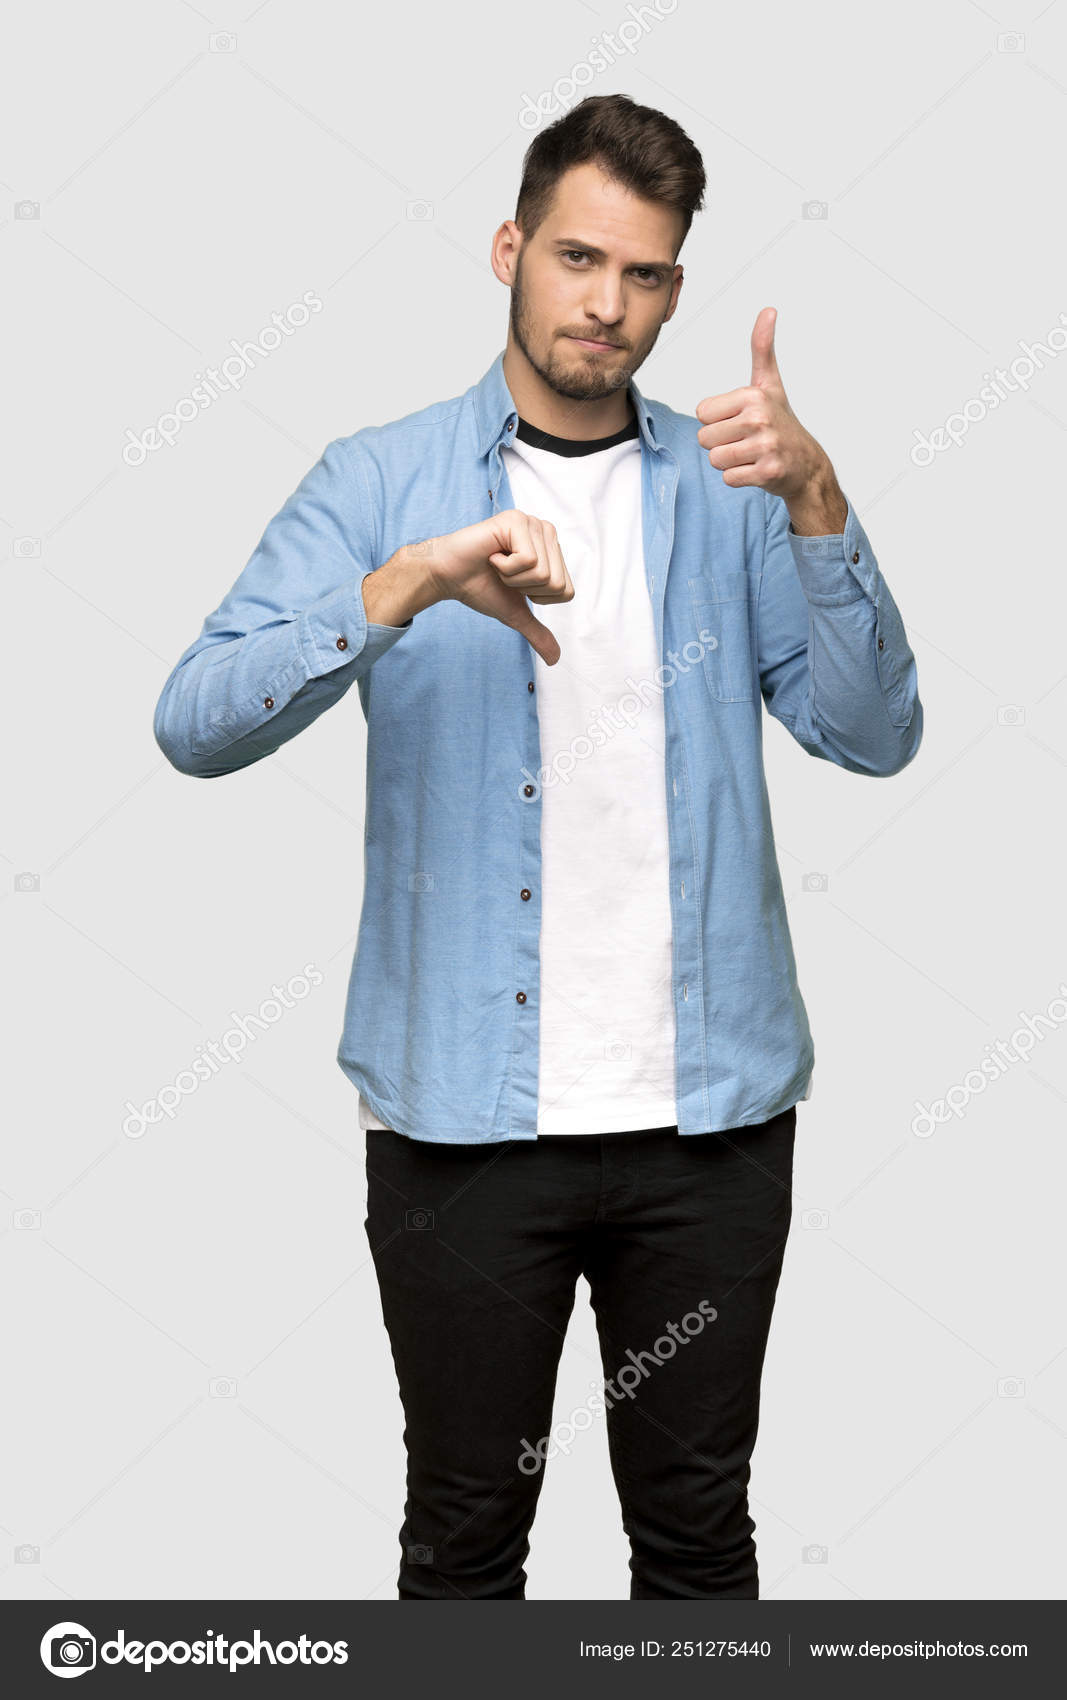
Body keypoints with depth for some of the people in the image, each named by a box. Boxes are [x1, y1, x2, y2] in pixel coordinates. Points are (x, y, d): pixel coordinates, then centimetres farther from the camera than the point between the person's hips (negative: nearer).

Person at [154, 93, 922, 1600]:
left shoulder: (731, 489, 5)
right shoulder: (379, 483, 0)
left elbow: (874, 732, -5)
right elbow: (197, 725, -12)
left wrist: (817, 501, -19)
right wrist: (415, 581, -25)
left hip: (709, 1111, 2)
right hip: (465, 1114, -1)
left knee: (700, 1529, 16)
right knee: (466, 1532, 14)